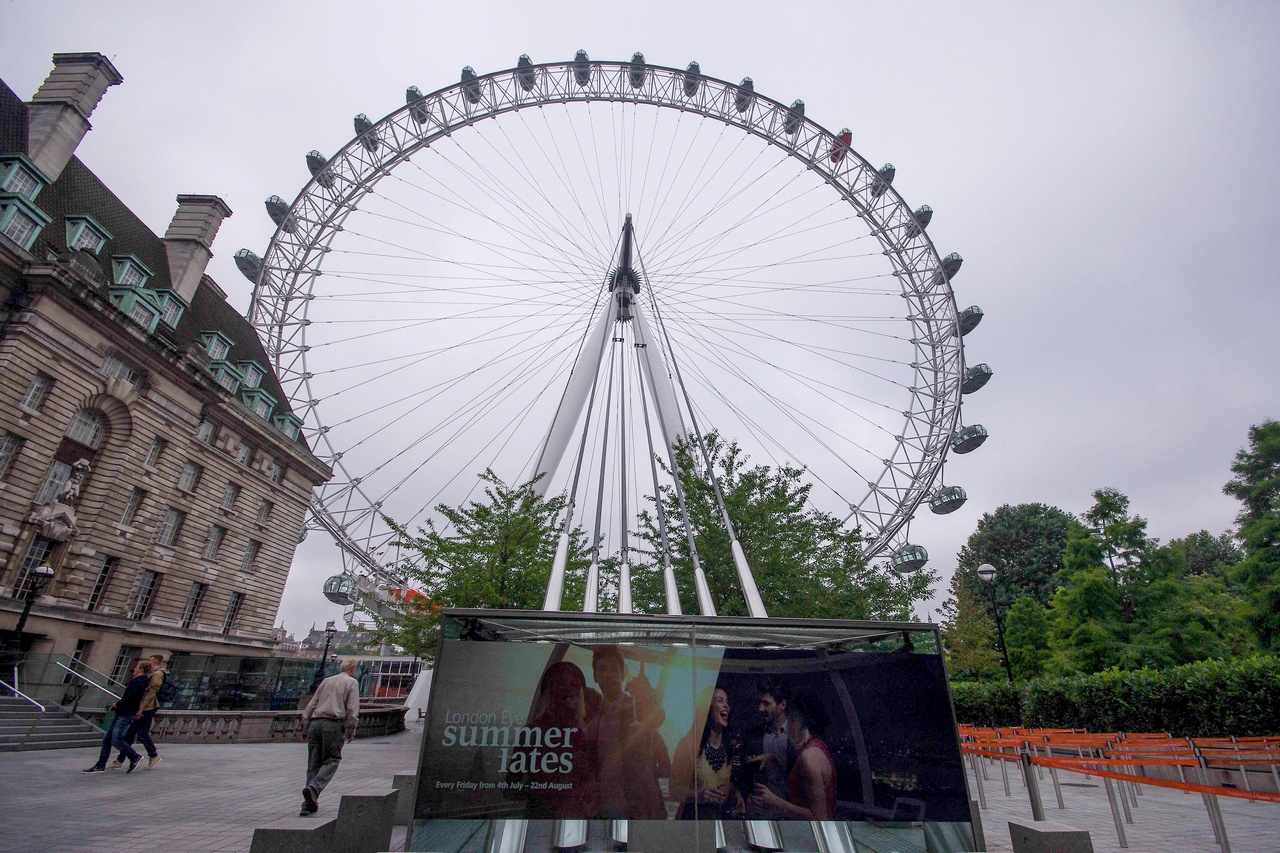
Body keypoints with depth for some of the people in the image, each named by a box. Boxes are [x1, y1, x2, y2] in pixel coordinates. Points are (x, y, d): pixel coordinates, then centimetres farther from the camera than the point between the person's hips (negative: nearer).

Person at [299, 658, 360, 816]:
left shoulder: (326, 681, 22)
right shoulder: (352, 682, 5)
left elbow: (311, 704, 18)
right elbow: (352, 709, -5)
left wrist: (305, 728, 20)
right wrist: (351, 731, -1)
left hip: (315, 723, 6)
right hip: (333, 724, -5)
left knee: (313, 763, 10)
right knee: (331, 761, 2)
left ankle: (309, 804, 9)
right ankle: (313, 788, -21)